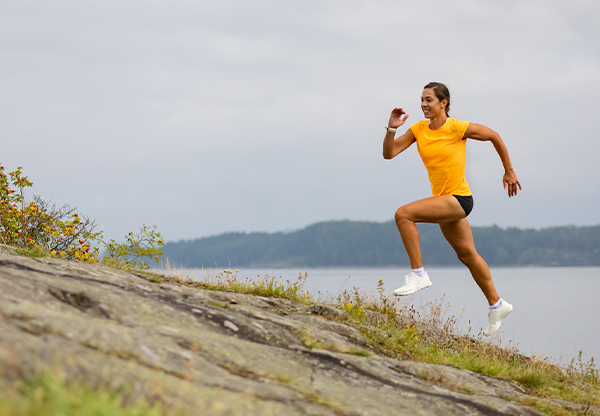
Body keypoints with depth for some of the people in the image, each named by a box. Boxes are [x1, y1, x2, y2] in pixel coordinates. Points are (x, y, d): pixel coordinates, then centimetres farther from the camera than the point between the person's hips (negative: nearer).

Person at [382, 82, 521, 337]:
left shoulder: (457, 128, -12)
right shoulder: (418, 129, 5)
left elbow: (494, 137, 0)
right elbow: (389, 153, 0)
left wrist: (509, 171, 5)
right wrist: (392, 128, -17)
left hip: (458, 198, -7)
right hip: (443, 200, 7)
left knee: (403, 214, -23)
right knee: (467, 255, 16)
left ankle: (417, 274, -18)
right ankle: (497, 305, 30)